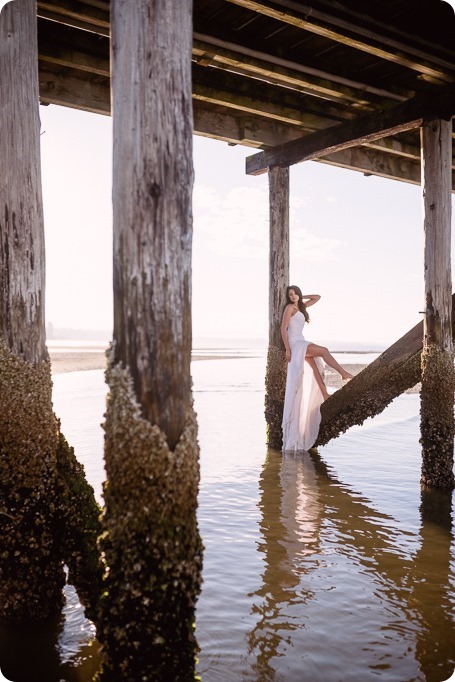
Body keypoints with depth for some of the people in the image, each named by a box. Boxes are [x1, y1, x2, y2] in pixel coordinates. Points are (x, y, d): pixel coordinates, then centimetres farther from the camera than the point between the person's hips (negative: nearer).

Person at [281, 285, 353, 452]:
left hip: (302, 344, 8)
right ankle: (344, 373, -15)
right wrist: (287, 349, -16)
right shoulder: (289, 307, -5)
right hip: (295, 344, -8)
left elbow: (317, 297, 27)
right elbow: (283, 328, -11)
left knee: (316, 370, -2)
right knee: (324, 351, -20)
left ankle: (326, 396, -6)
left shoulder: (301, 306, 17)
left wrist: (302, 297, 17)